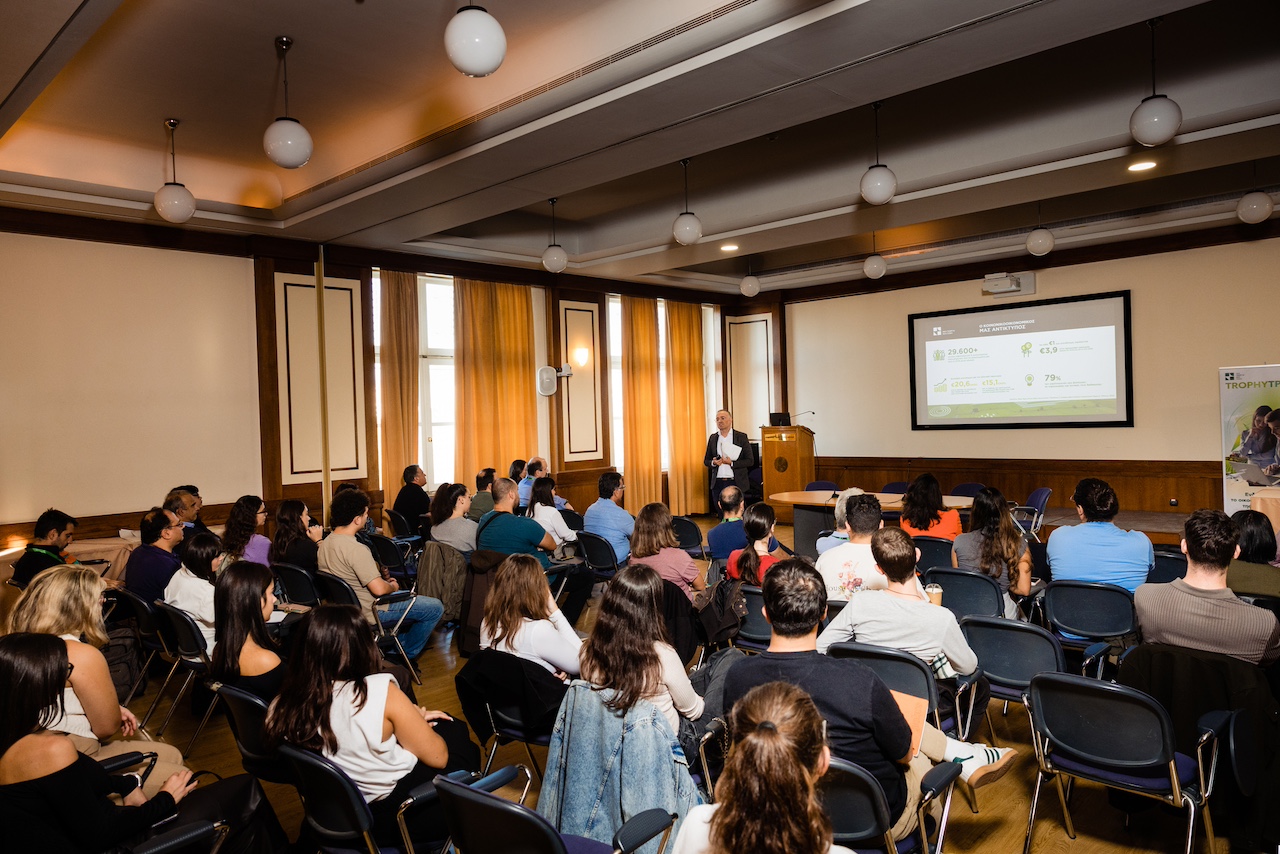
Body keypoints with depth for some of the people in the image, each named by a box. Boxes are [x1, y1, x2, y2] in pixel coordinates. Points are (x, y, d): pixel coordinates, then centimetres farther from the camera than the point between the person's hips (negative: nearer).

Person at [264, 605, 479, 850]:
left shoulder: (282, 707, -12)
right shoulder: (380, 692, -27)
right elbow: (437, 757, -14)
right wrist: (412, 721, 5)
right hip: (398, 819, -5)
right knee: (455, 732, 23)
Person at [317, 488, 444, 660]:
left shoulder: (324, 544, -1)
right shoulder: (356, 549, -30)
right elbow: (379, 589, -31)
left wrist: (380, 575, 9)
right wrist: (393, 587, -9)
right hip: (370, 612, -10)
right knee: (435, 608, -4)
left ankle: (399, 642, 29)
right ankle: (407, 654, 12)